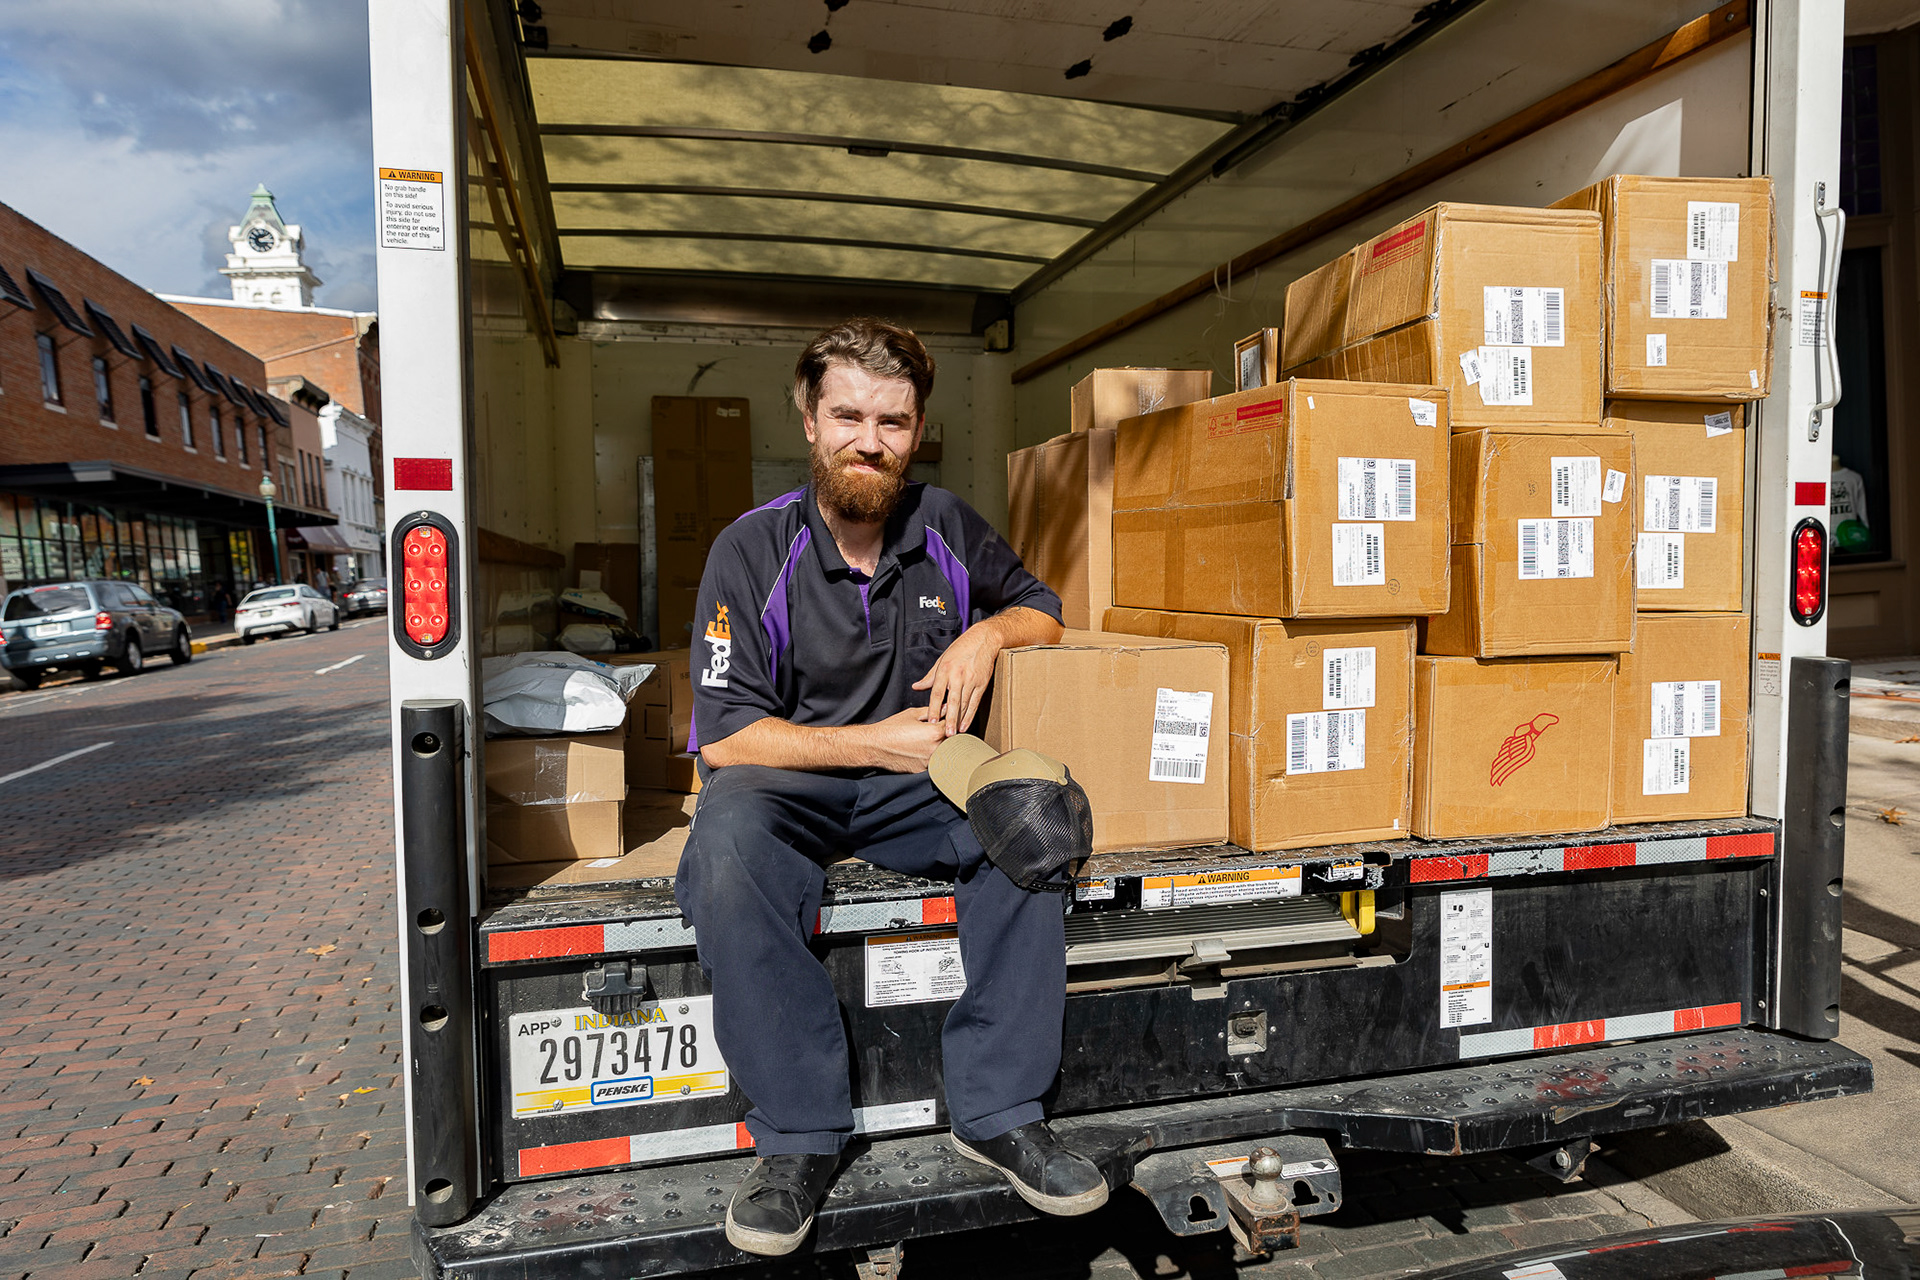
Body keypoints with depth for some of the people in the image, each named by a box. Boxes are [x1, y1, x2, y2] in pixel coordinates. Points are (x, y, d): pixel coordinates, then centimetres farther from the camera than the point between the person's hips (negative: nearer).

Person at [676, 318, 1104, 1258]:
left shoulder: (946, 527, 2)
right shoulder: (754, 548, -9)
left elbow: (1045, 612, 16)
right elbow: (725, 736, -13)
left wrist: (987, 632, -8)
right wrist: (876, 742, -18)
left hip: (914, 784, 3)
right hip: (785, 781, -3)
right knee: (730, 849, -36)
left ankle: (997, 1111, -15)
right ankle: (798, 1137, -20)